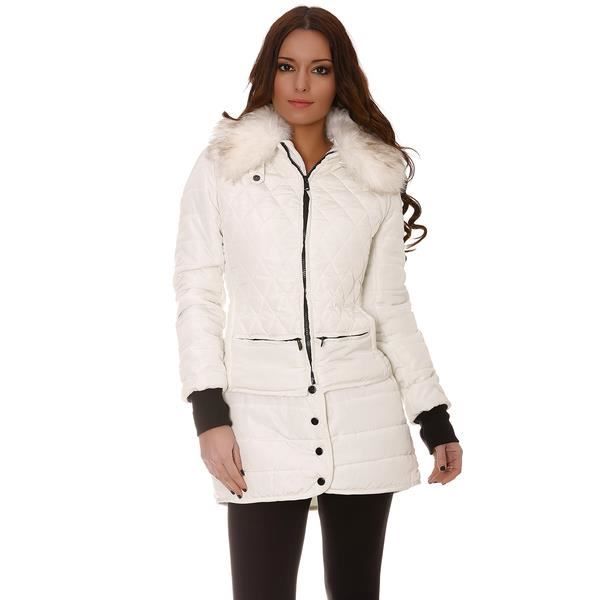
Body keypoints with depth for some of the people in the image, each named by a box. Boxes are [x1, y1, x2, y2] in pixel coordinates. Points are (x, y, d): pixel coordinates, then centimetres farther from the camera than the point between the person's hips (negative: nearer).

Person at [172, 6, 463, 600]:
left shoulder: (376, 176, 7)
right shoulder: (222, 166, 2)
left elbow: (390, 304, 10)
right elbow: (197, 292, 1)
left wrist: (434, 417, 7)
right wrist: (209, 413, -8)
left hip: (361, 416, 2)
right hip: (262, 416, -2)